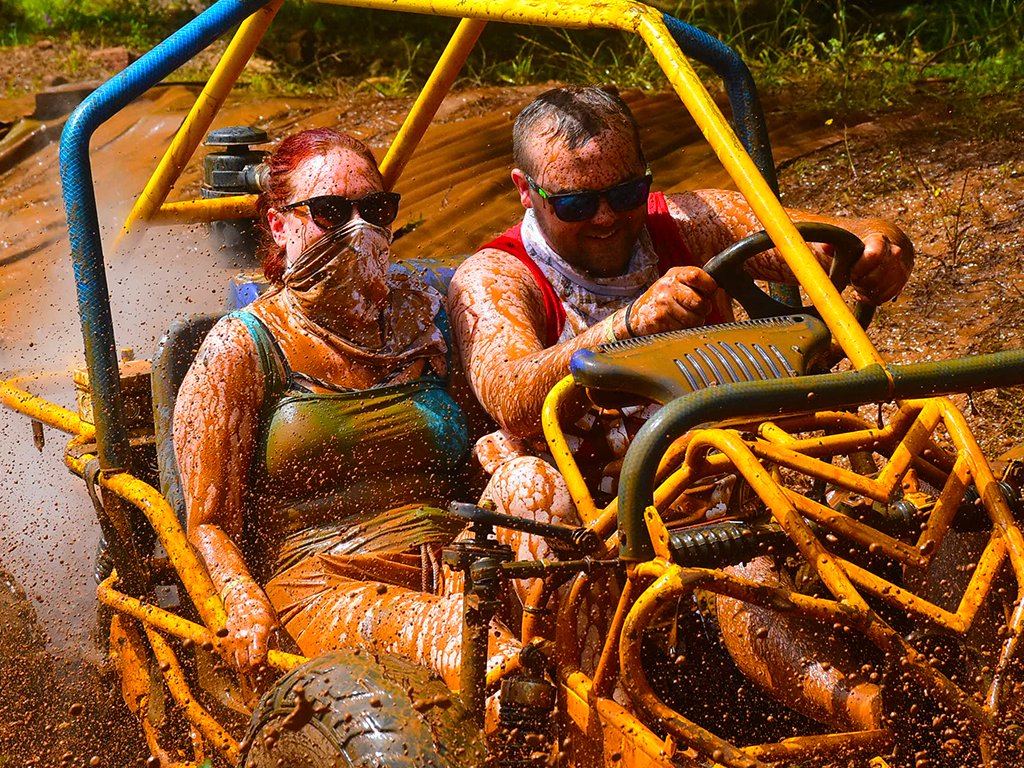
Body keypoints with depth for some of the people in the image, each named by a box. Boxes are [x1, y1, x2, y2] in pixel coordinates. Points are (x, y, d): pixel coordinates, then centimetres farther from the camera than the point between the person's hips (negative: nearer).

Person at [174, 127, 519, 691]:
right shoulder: (242, 348, 9)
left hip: (453, 566, 4)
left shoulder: (423, 318, 22)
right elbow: (209, 525, 8)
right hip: (321, 581, -4)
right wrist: (246, 606, -14)